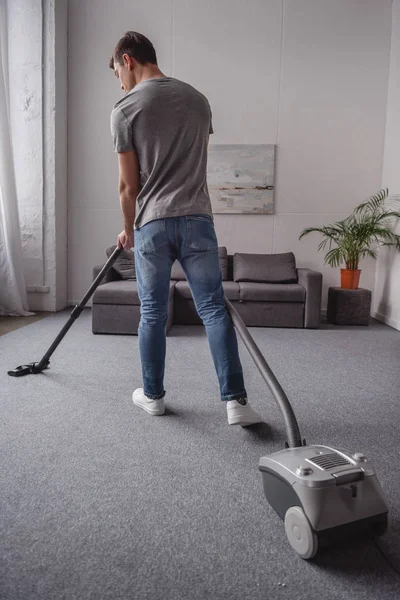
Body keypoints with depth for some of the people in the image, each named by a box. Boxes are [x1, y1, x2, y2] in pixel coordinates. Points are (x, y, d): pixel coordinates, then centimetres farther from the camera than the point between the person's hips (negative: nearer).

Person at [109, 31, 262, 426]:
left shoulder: (125, 109, -2)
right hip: (197, 219, 3)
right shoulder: (197, 99, 12)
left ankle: (153, 396, 23)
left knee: (152, 314, 10)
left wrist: (128, 229, 14)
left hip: (152, 224, -2)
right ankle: (235, 400, -2)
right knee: (214, 310, 2)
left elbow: (129, 185, -1)